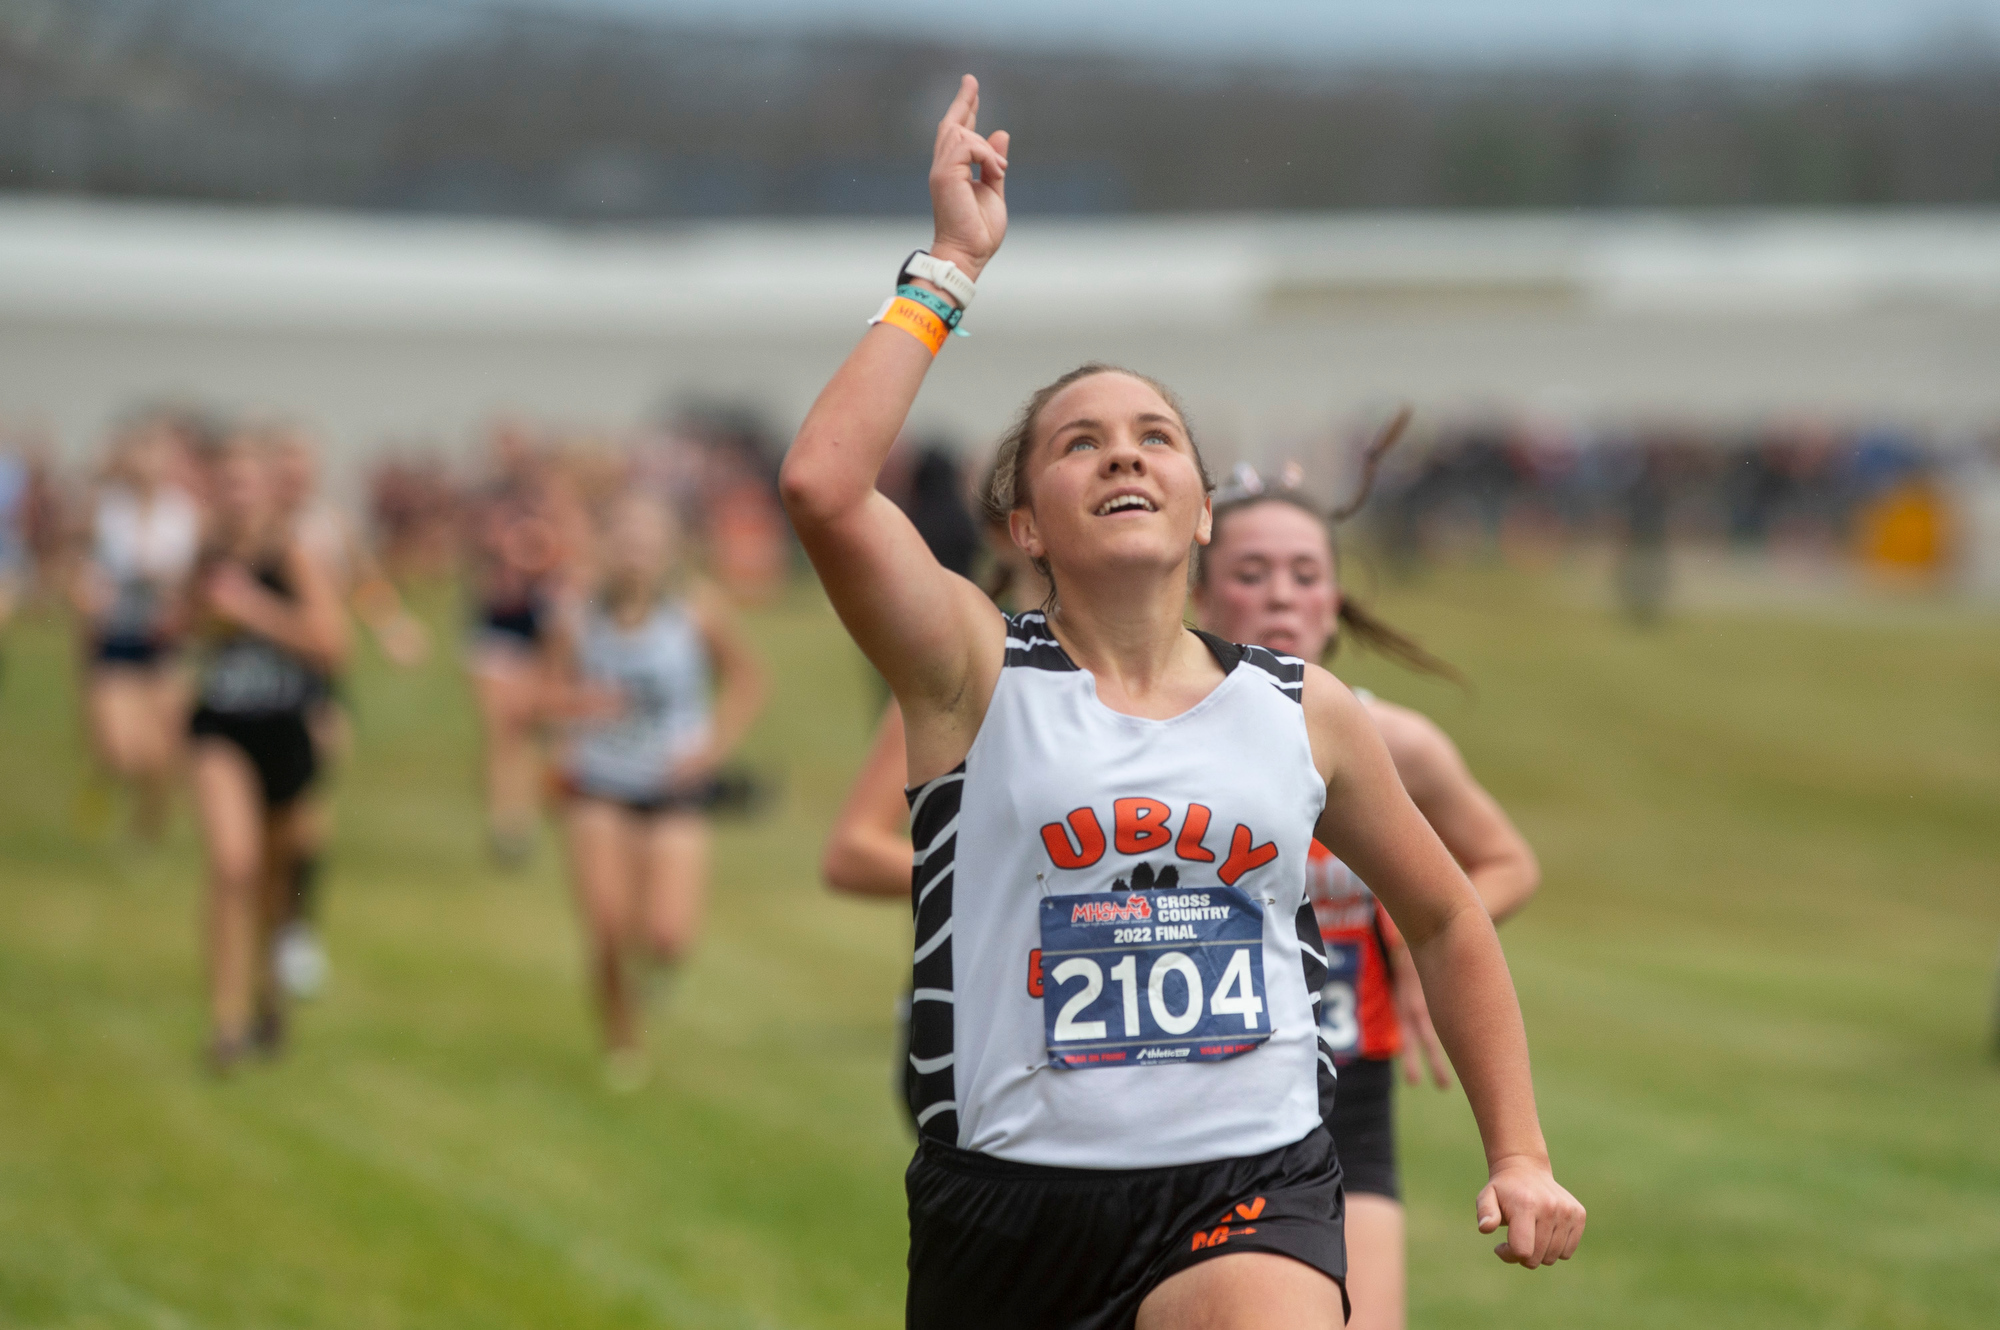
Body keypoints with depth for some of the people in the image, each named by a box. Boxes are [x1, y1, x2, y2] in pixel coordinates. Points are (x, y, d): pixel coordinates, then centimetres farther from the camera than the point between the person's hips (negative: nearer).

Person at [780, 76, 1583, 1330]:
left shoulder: (1304, 709, 10)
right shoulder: (980, 672, 1)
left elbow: (1447, 920, 24)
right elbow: (824, 485, -17)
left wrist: (1520, 1156, 16)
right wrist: (951, 264, -8)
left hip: (1251, 1185, 1)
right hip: (1013, 1187, 0)